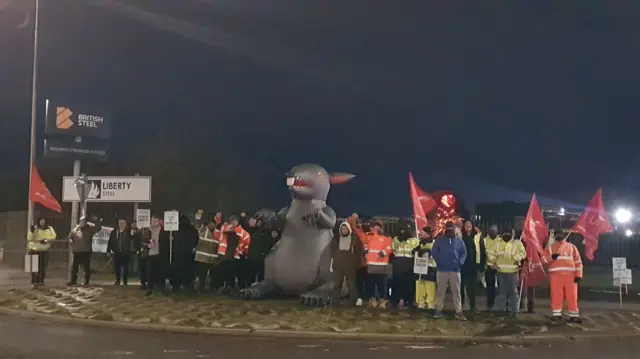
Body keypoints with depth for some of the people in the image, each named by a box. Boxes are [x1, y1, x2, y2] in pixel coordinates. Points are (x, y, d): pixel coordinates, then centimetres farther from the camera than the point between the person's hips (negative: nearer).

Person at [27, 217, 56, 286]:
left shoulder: (49, 229, 8)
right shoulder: (35, 228, -1)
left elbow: (53, 236, -2)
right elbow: (29, 238, -6)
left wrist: (46, 239, -16)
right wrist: (32, 232, -23)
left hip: (44, 250, 3)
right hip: (35, 249, -3)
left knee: (43, 266, 5)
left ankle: (41, 281, 15)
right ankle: (35, 281, -3)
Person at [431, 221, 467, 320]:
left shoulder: (459, 241, 5)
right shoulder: (439, 240, 2)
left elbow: (464, 253, 9)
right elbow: (434, 252, 3)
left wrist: (460, 262, -6)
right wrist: (439, 261, -8)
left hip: (455, 270, 1)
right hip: (442, 270, -1)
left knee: (456, 291, 3)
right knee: (440, 291, 6)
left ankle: (458, 311, 7)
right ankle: (439, 310, 13)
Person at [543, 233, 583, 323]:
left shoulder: (571, 246, 14)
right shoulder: (550, 247, 14)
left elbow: (578, 261, 11)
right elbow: (544, 259, 5)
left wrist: (578, 275, 2)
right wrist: (551, 257, -16)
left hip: (570, 275, 1)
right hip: (556, 275, 0)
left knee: (572, 296, 0)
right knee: (556, 296, -1)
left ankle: (574, 316, 7)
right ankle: (556, 315, 6)